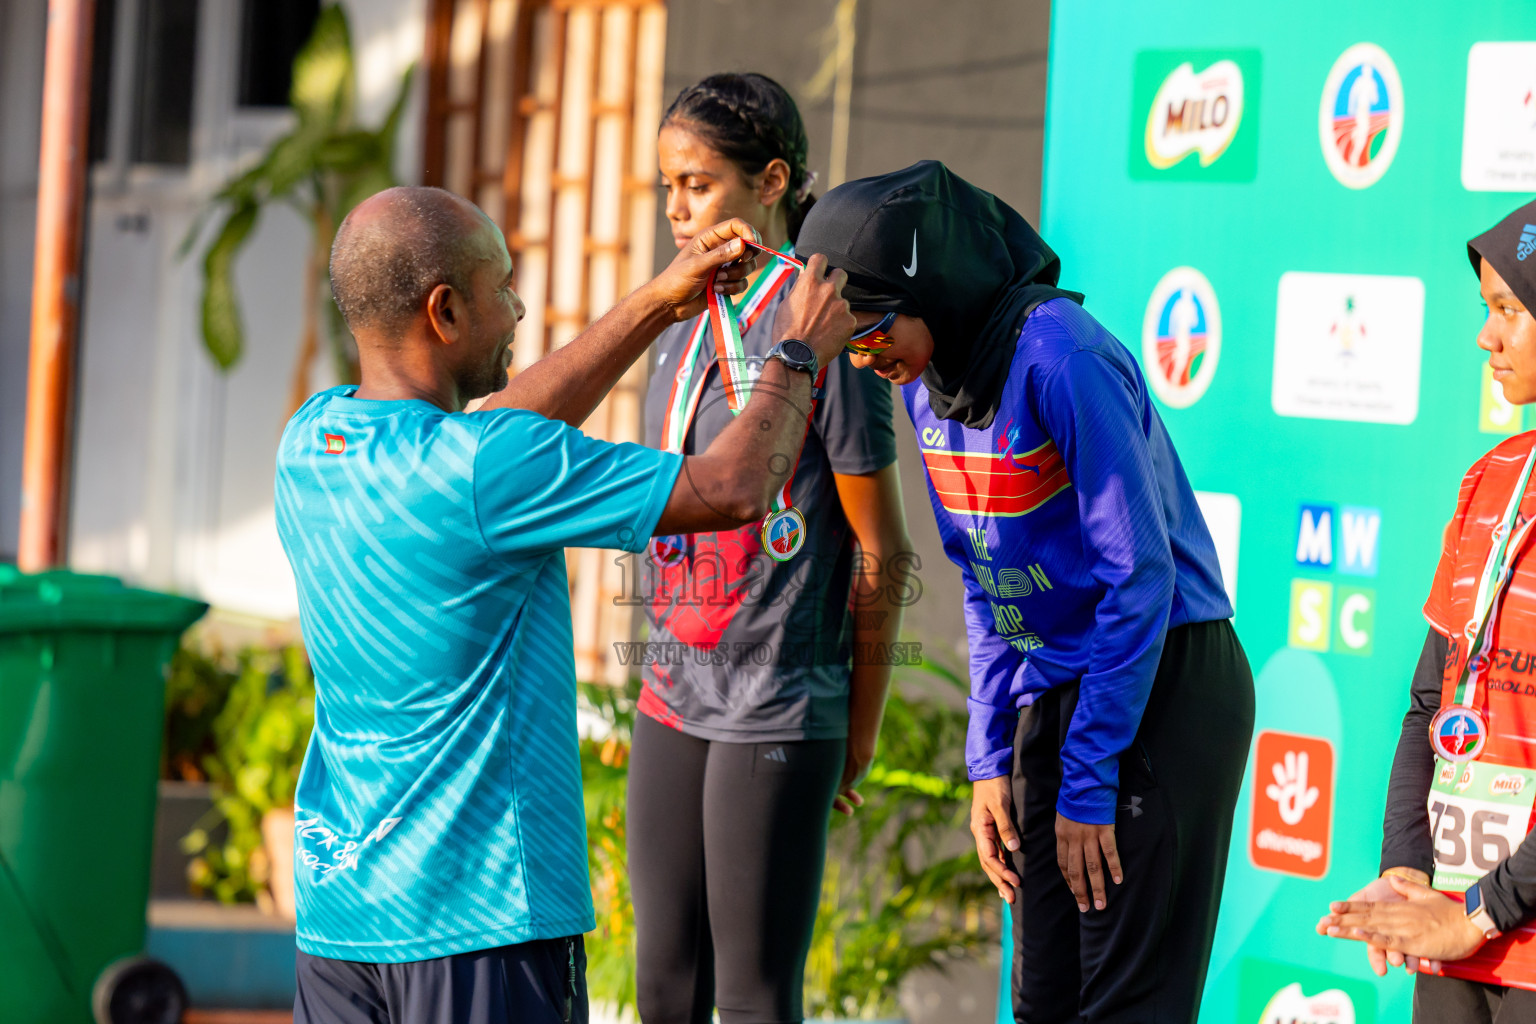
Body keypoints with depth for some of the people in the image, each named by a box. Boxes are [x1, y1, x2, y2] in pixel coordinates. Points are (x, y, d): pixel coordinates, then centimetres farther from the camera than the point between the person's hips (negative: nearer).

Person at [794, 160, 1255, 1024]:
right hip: (1052, 692, 8)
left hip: (1164, 686, -8)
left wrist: (1088, 784, -18)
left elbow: (1138, 578, -21)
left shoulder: (1060, 356, -22)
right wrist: (990, 757, 8)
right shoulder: (927, 377, 4)